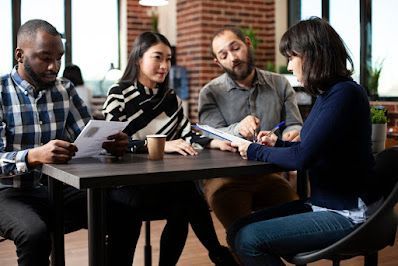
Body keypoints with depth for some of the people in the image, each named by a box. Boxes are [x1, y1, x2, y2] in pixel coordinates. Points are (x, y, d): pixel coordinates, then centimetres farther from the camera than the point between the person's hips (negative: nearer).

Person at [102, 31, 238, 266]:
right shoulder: (119, 94, -5)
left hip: (162, 182, 5)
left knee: (182, 205, -28)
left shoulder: (170, 98, 13)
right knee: (187, 194, -27)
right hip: (124, 184, -5)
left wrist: (215, 143, -16)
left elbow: (186, 136, 3)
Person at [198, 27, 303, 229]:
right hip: (225, 176, -2)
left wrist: (293, 134, -19)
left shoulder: (280, 84, 10)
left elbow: (294, 125, 7)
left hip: (269, 174, 2)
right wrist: (238, 129, -32)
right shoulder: (210, 93, 3)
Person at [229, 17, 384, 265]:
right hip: (326, 203, 9)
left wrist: (255, 151, -10)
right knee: (239, 230, 1)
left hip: (350, 214, -9)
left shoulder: (344, 94, -20)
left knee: (249, 240, -16)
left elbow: (303, 158, -24)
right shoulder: (329, 93, 9)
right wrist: (279, 144, 8)